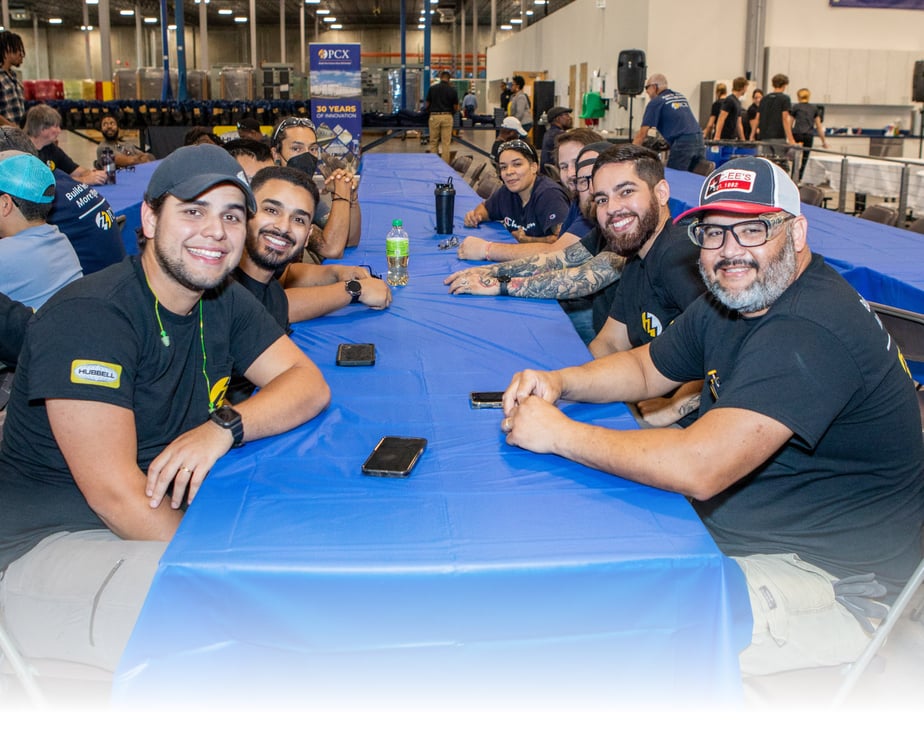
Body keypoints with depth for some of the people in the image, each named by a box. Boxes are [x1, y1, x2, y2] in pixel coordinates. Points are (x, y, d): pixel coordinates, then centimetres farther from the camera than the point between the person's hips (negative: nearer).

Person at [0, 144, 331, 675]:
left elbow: (309, 383, -1)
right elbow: (116, 495, -24)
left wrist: (223, 427, -20)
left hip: (174, 518, 8)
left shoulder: (225, 302, 5)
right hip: (56, 545, -7)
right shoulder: (89, 317, -20)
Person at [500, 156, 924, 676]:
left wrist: (559, 433, -26)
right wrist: (559, 383, -5)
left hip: (831, 580, -9)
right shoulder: (733, 299, 4)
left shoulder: (810, 330, -29)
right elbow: (645, 369, 16)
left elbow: (700, 468, -36)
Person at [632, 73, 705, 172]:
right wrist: (668, 141, 46)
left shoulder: (656, 102, 3)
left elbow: (642, 132, -1)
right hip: (699, 141, 7)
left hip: (682, 143, -7)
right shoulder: (680, 96, 24)